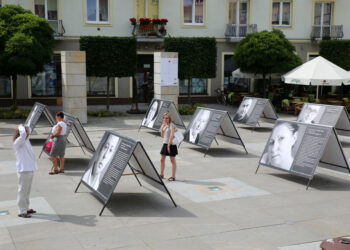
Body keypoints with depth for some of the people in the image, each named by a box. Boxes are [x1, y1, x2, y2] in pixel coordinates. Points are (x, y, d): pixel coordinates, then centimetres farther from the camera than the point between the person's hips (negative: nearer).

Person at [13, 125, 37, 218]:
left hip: (30, 169, 9)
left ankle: (26, 208, 28)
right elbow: (23, 133, -34)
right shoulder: (18, 142, -15)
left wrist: (25, 128, 12)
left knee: (27, 191, 17)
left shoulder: (26, 140, 11)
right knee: (22, 191, -2)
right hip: (24, 171, -9)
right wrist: (21, 127, -16)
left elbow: (28, 130, 30)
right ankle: (22, 211, 4)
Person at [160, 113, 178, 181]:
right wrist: (162, 128, -1)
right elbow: (162, 135, 12)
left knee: (172, 160, 1)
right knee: (162, 159, 11)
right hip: (165, 144, 8)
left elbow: (171, 135, -21)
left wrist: (169, 145, -24)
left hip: (171, 145, -8)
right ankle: (161, 174, 25)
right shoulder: (164, 125, 9)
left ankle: (173, 177, 6)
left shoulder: (172, 125, -14)